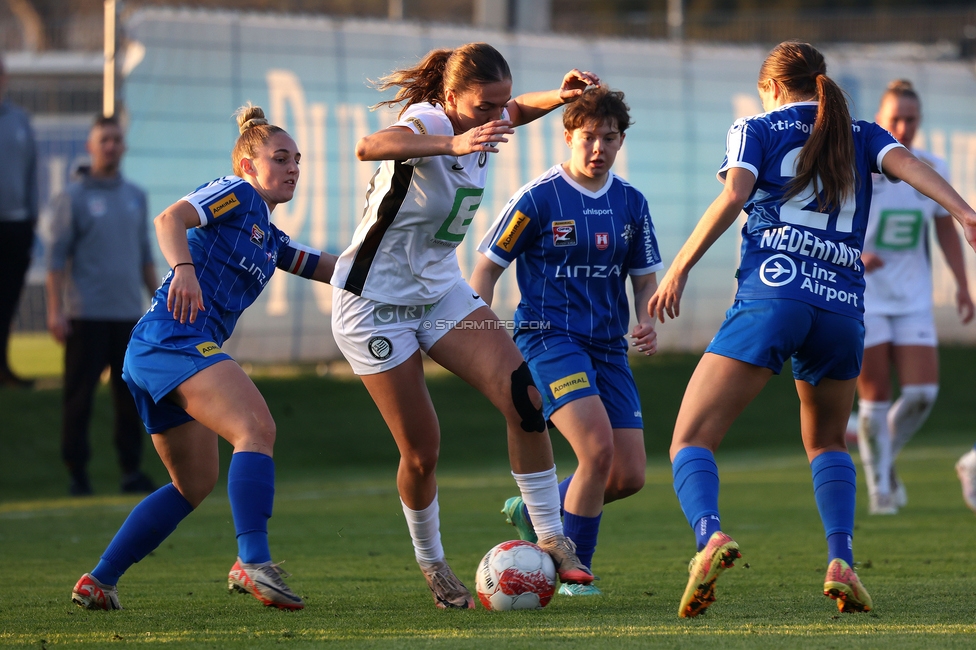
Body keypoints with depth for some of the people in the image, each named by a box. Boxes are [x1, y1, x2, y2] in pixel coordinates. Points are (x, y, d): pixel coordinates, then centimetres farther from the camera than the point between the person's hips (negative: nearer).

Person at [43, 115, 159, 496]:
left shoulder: (135, 197, 14)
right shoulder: (73, 198, -1)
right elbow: (56, 256, -4)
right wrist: (55, 311, -12)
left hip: (129, 313, 5)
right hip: (87, 314, -5)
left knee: (131, 394, 3)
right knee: (79, 396, -3)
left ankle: (132, 471, 7)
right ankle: (78, 473, 1)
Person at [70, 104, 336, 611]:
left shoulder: (270, 238, 27)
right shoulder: (236, 193, 1)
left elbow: (327, 267, 30)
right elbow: (171, 218, -15)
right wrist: (184, 268, -33)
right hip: (173, 338, -11)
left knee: (196, 483, 18)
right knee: (256, 427, -27)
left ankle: (98, 582, 19)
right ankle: (253, 561, -42)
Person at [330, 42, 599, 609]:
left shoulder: (477, 126, -4)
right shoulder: (430, 121, -25)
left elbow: (518, 111, 23)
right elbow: (370, 147, -50)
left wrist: (560, 97, 0)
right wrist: (453, 145, -65)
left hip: (441, 288, 6)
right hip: (376, 300, -6)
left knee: (525, 398, -14)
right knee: (421, 450, -3)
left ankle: (551, 538, -7)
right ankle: (431, 564, 21)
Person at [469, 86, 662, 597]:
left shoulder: (630, 203, 8)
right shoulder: (538, 198, -7)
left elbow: (645, 278, 17)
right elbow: (486, 269, -1)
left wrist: (647, 324, -5)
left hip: (608, 347, 6)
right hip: (549, 339, -6)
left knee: (629, 475, -1)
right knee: (598, 445, -24)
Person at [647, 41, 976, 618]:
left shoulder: (756, 129, 14)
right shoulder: (860, 136, 21)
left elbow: (733, 195, -4)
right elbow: (908, 164, 1)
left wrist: (680, 269, -2)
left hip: (770, 295, -3)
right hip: (843, 307, 3)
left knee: (691, 443, -4)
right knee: (828, 444, 26)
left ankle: (711, 535, -34)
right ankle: (842, 561, 3)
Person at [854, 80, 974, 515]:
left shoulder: (932, 169, 2)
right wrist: (852, 256, -27)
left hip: (913, 300, 3)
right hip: (863, 299, -3)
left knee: (922, 393, -8)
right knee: (875, 396, -4)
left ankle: (886, 455, 19)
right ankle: (879, 488, 11)